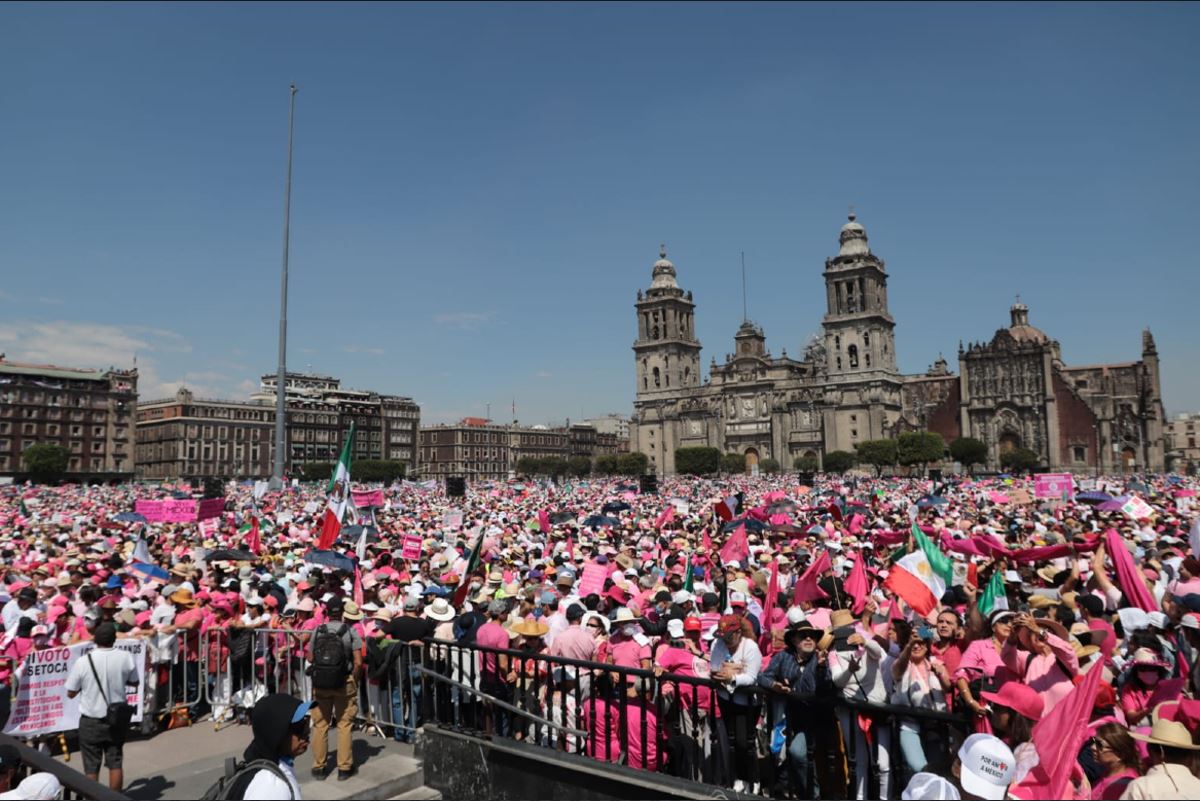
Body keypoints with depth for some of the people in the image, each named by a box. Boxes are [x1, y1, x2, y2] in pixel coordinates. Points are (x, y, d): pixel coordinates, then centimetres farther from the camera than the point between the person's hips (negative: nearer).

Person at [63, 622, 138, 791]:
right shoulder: (126, 657, -10)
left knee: (91, 768, 11)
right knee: (115, 763, 13)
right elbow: (134, 683, 5)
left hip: (91, 721, -2)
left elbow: (71, 693, -6)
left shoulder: (83, 661, -17)